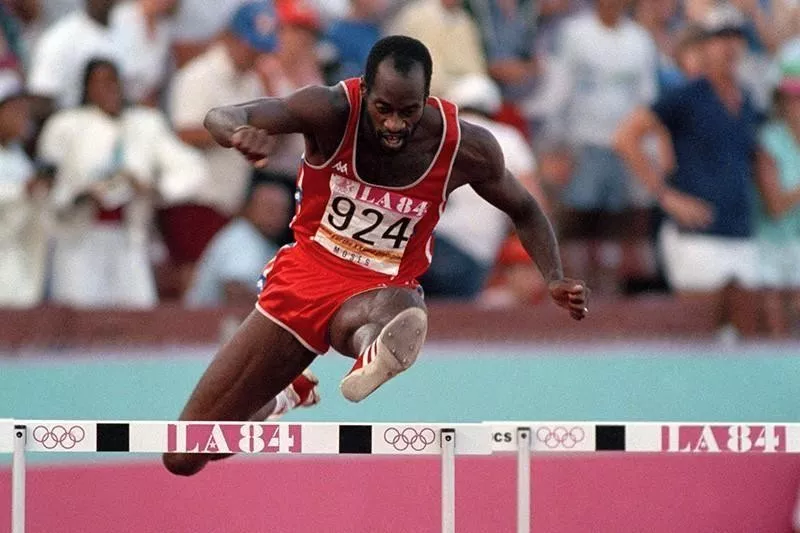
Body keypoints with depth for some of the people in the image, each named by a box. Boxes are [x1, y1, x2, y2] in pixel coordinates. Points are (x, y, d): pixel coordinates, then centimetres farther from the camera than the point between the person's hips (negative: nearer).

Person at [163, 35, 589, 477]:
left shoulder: (465, 149, -13)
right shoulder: (333, 112, -18)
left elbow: (524, 211, 6)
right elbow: (220, 118, -27)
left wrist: (555, 280, -11)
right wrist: (237, 131, -52)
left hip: (378, 290, -2)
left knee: (398, 307, -44)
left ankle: (372, 363, -78)